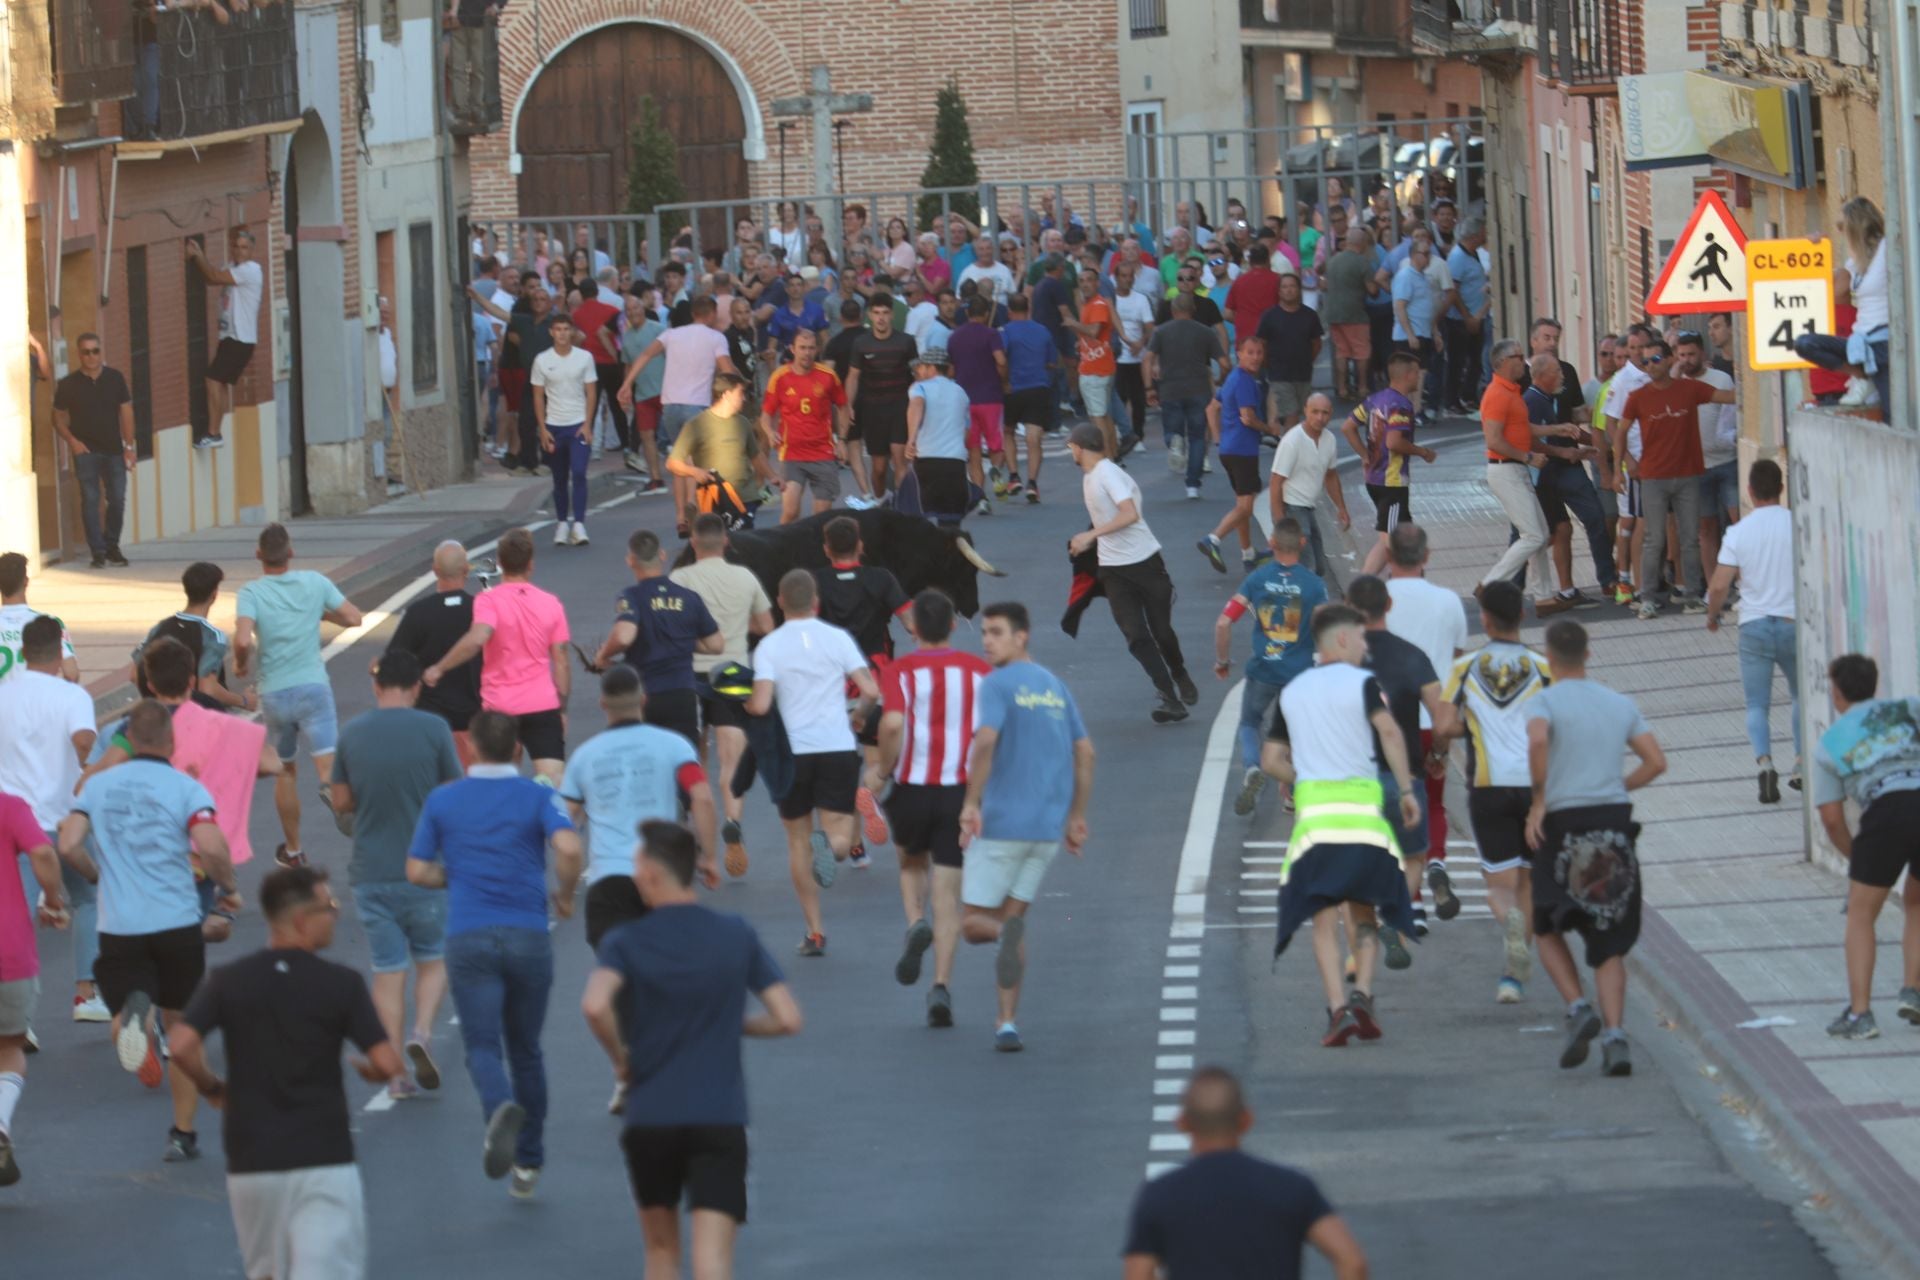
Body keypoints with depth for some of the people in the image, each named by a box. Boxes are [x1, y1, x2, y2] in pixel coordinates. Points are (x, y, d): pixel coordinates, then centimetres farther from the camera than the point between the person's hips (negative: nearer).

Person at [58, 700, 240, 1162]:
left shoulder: (97, 785, 6)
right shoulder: (186, 788, -3)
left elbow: (69, 845, -3)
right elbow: (212, 847, -18)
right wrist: (228, 888, 1)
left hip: (119, 928, 1)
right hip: (177, 924, -1)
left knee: (121, 1026, 2)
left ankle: (134, 1015, -36)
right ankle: (183, 1133, 17)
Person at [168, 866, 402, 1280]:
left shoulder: (227, 981, 1)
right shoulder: (341, 983, -5)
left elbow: (181, 1044, -11)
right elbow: (389, 1063, -9)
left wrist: (210, 1087, 8)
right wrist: (369, 1072, 15)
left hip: (251, 1163, 3)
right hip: (324, 1162, -3)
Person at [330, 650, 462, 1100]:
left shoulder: (351, 733, -1)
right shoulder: (433, 729, -9)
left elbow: (341, 802, 5)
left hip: (370, 873, 2)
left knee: (387, 970, 7)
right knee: (432, 958, 16)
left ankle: (396, 1074, 6)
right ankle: (421, 1031, -9)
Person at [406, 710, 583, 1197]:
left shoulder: (442, 801, 6)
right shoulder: (537, 797, 1)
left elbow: (418, 871, 6)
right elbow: (569, 848, -16)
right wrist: (565, 896, 2)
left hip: (469, 937, -1)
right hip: (528, 934, 1)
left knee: (481, 1045, -4)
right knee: (525, 1048, 15)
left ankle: (501, 1108, -38)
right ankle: (528, 1161, 21)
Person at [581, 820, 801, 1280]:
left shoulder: (624, 943, -3)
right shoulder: (737, 936, 4)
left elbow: (595, 1005, -22)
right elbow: (788, 1019, 2)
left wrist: (620, 1057, -4)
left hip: (649, 1120, 0)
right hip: (721, 1119, 0)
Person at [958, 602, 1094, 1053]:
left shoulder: (997, 685, -8)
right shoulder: (1055, 686, 13)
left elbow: (985, 741, -24)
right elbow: (1085, 752, 14)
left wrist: (971, 803, -20)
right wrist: (1076, 817, 18)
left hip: (1001, 822, -6)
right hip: (1048, 827, 6)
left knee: (974, 922, 4)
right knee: (1012, 916, 12)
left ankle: (1006, 932, -30)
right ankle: (1007, 1024, 4)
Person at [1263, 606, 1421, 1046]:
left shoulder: (1292, 691, 17)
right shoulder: (1361, 682, 2)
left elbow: (1271, 758, 17)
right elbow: (1389, 732, -14)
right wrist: (1406, 790, -11)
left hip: (1312, 810, 2)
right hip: (1363, 806, -2)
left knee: (1323, 918, 2)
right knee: (1365, 914, 11)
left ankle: (1338, 1008, -11)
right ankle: (1361, 994, -8)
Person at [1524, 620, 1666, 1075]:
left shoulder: (1544, 702, -2)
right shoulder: (1621, 704, 13)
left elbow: (1537, 741, -24)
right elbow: (1656, 761, 7)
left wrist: (1539, 800, -14)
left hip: (1563, 822, -4)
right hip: (1616, 822, 4)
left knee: (1548, 929, 16)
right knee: (1609, 943, 7)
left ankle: (1577, 1009, -5)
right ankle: (1615, 1035, -7)